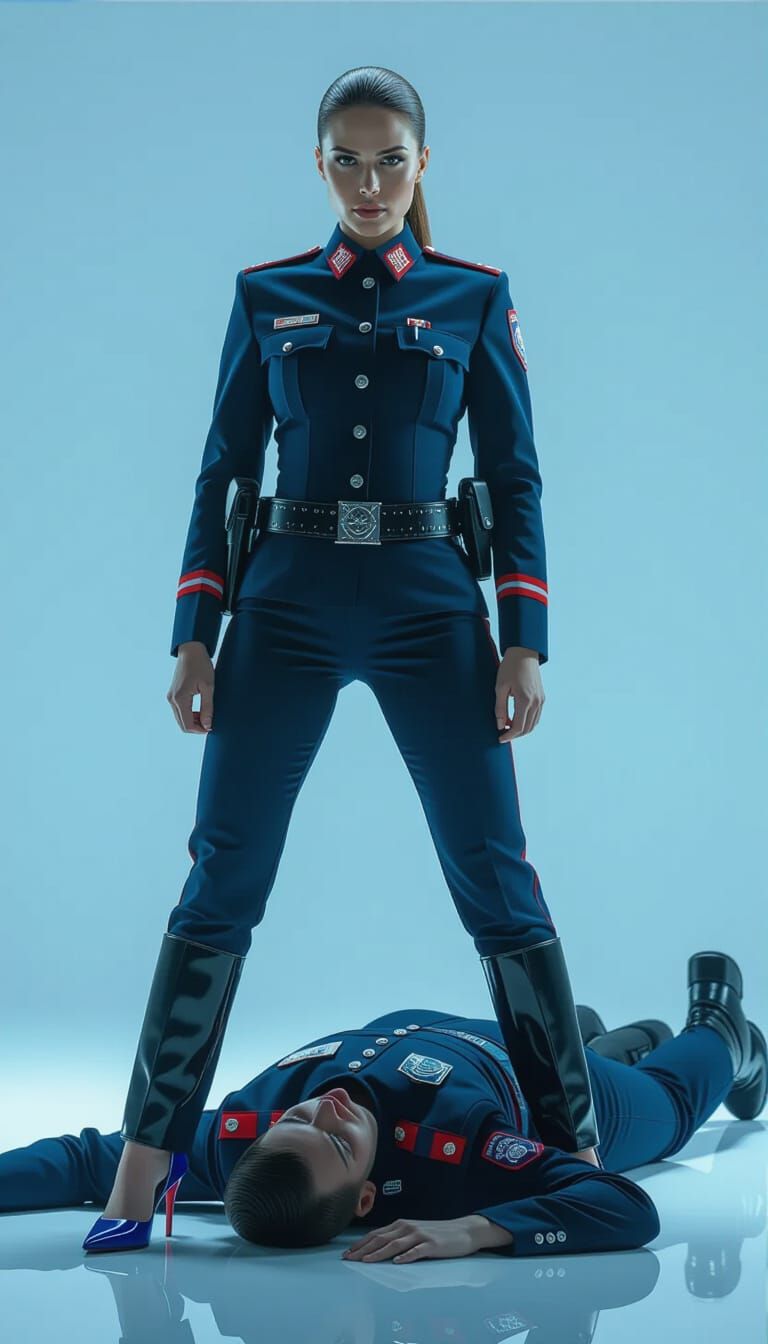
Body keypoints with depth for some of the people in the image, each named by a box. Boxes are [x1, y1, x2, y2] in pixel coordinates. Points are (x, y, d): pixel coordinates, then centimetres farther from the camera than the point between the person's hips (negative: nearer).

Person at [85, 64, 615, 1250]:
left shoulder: (475, 297, 7)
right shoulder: (267, 296, 10)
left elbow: (514, 476, 6)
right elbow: (223, 470, 9)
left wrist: (525, 641, -3)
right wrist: (194, 633, 1)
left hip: (431, 606, 0)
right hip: (287, 605, 1)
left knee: (494, 875, -1)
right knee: (221, 878, -2)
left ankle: (574, 1143, 10)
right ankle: (147, 1155, 4)